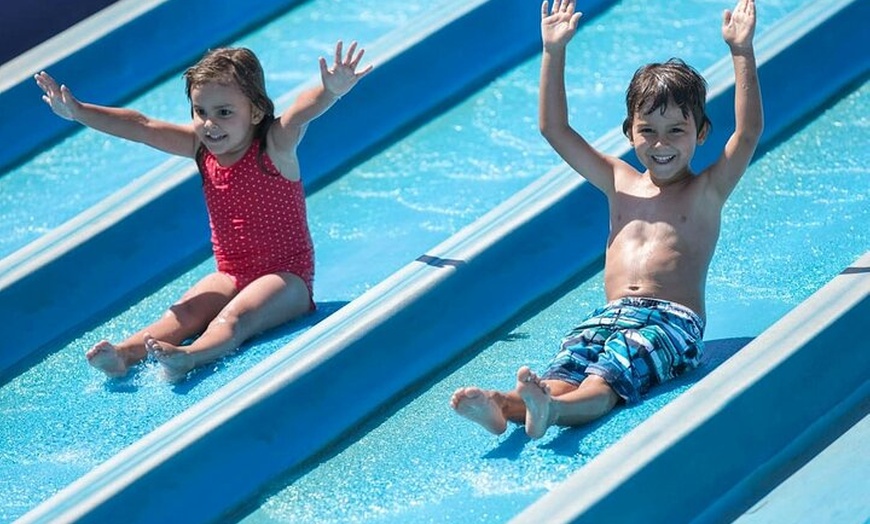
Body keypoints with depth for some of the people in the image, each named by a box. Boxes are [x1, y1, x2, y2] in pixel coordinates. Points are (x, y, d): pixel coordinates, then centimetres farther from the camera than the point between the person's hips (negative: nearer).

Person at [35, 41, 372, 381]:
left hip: (286, 277, -6)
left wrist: (331, 92, -55)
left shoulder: (275, 145, -14)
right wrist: (78, 112, -6)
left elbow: (304, 110, -34)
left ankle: (188, 357, -59)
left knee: (235, 316, -32)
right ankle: (125, 354, -44)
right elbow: (141, 126, 0)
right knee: (185, 311, -21)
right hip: (231, 275, 6)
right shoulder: (201, 146, 3)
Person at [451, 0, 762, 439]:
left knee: (609, 377, -35)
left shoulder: (706, 192, 12)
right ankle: (503, 406, -58)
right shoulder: (619, 183, 23)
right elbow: (554, 129, 21)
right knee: (562, 372, -29)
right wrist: (554, 52, 14)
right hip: (609, 315, 4)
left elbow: (748, 131, -3)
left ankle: (552, 409, -65)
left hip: (672, 320, -4)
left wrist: (741, 53, -10)